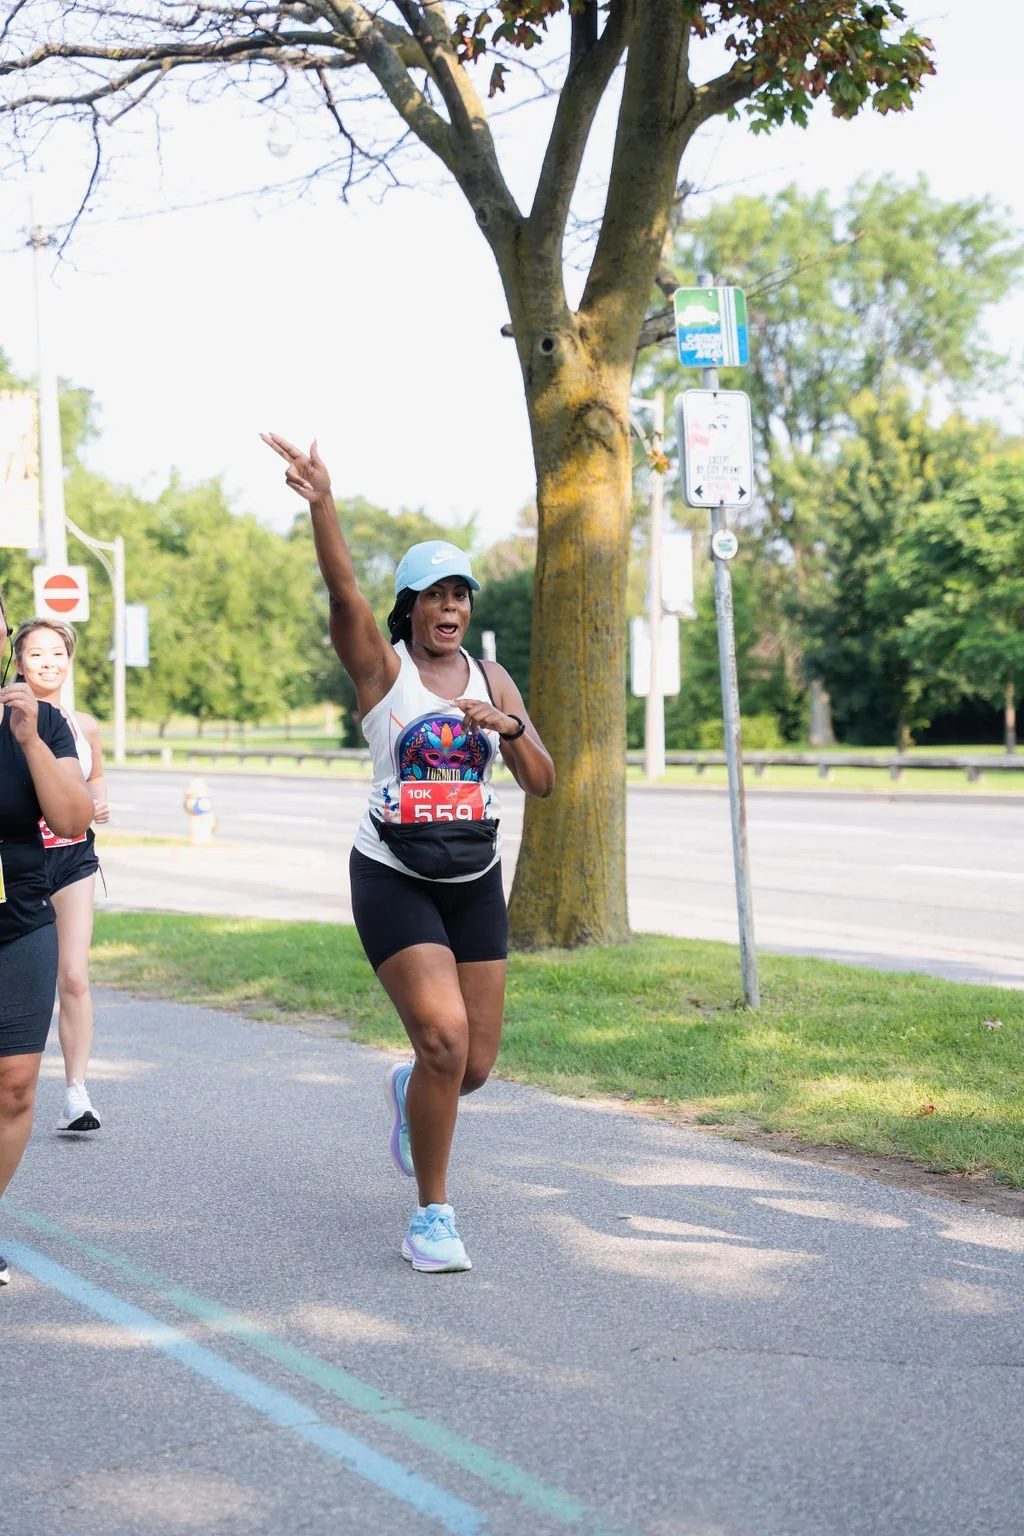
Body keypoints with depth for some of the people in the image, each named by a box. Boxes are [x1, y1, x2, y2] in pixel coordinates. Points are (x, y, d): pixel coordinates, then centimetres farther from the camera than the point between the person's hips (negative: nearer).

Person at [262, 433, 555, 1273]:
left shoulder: (494, 681, 8)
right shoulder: (382, 669, -4)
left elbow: (544, 783, 5)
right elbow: (345, 591, -23)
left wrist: (508, 728, -15)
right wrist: (321, 502, -39)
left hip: (476, 881, 5)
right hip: (394, 880, -4)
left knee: (475, 1064, 5)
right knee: (443, 1037, -19)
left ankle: (410, 1091, 44)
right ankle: (432, 1216, -1)